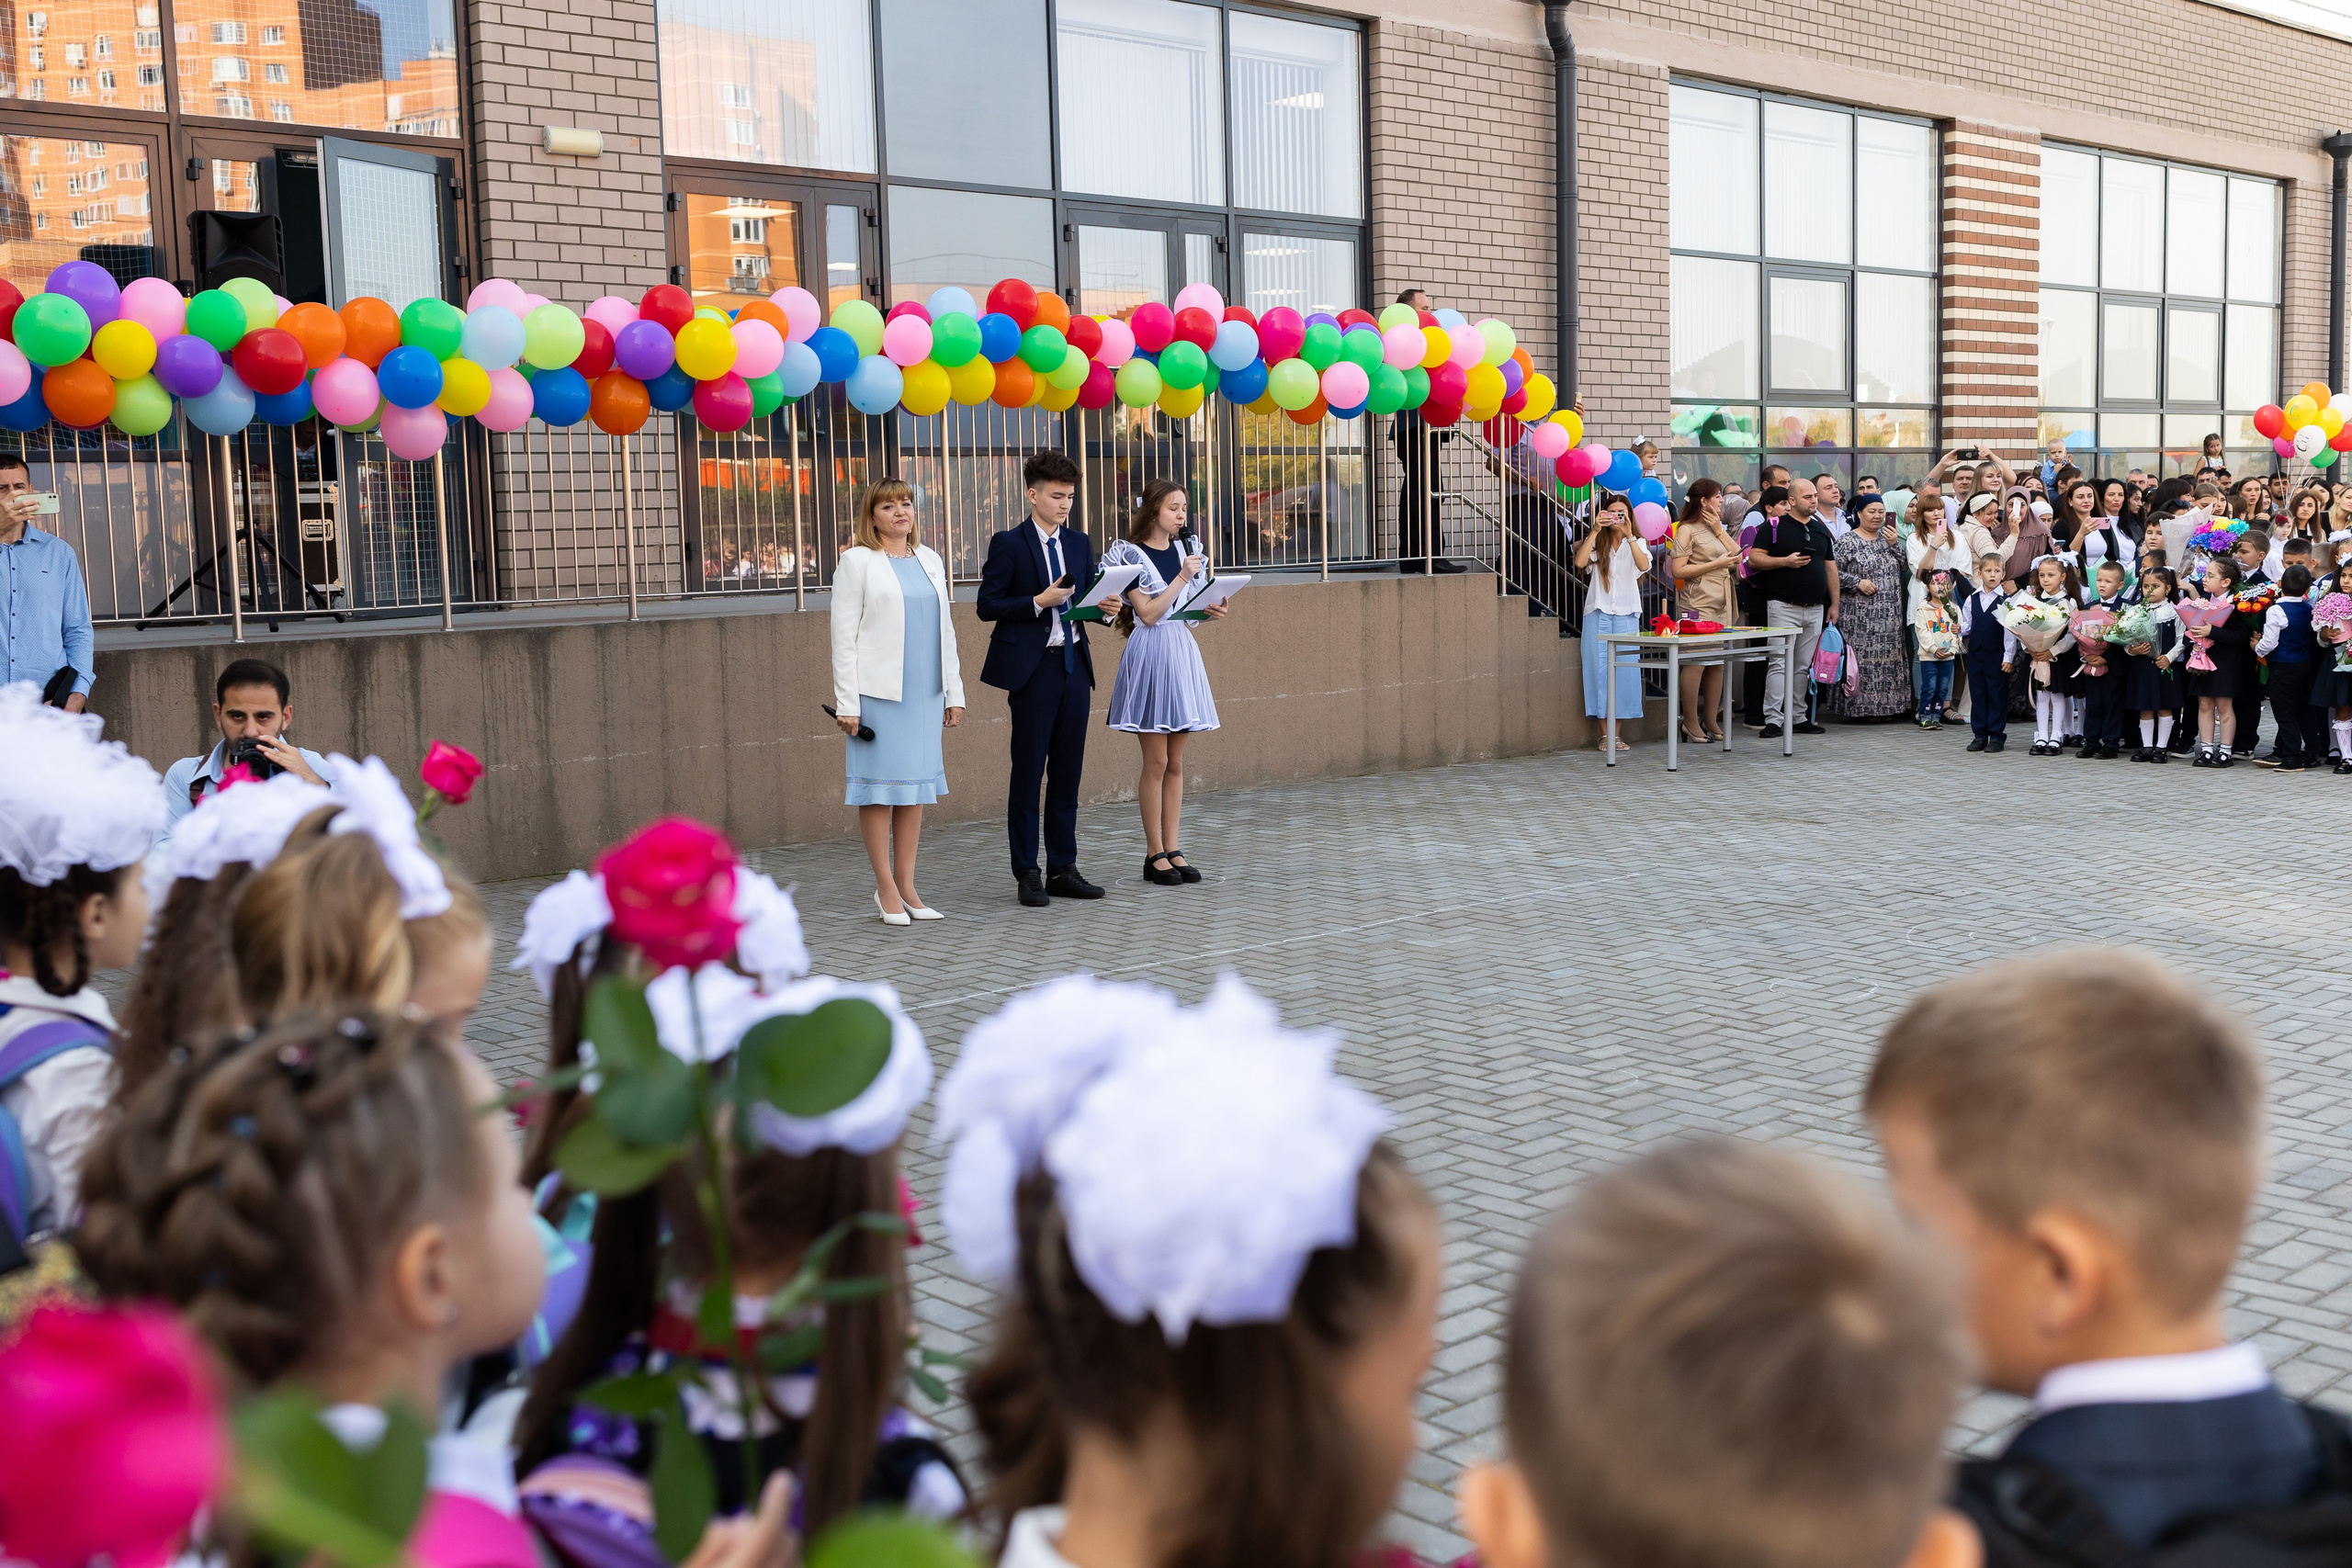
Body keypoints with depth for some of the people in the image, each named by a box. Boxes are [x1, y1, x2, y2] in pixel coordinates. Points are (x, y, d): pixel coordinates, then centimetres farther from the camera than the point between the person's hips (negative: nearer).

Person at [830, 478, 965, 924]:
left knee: (916, 784, 8)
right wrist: (847, 702, -12)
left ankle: (907, 887, 15)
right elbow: (844, 636, -6)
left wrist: (954, 693, 13)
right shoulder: (857, 562, -2)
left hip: (924, 692, 6)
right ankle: (886, 889, 6)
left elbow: (945, 631, 17)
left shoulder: (929, 560, 14)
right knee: (880, 785, -2)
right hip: (878, 691, -5)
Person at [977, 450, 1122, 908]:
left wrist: (1104, 606, -4)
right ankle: (1027, 874, 6)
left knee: (1068, 772, 9)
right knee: (1028, 772, -1)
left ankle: (1063, 870, 16)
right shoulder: (1009, 544, -4)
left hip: (1074, 665, 6)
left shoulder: (1079, 543, 13)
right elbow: (987, 605, -8)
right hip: (1033, 667, -6)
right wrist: (1039, 602, -18)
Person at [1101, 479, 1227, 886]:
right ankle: (1154, 854, 3)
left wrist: (1211, 611, 0)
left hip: (1182, 651, 6)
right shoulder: (1131, 555, -7)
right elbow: (1148, 613, -13)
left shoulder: (1185, 550, 12)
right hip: (1150, 655, -6)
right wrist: (1182, 577, -15)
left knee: (1176, 762, 7)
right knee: (1156, 761, -4)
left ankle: (1172, 849, 11)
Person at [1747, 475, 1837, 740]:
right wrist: (1785, 561, -17)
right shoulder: (1774, 526, -2)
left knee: (1804, 666, 9)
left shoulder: (1821, 530, 16)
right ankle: (1773, 719, -11)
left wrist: (1834, 604, 14)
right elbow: (1754, 559, -8)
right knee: (1780, 662, -10)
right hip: (1783, 606, -6)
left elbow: (1830, 569, 19)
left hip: (1815, 608, 6)